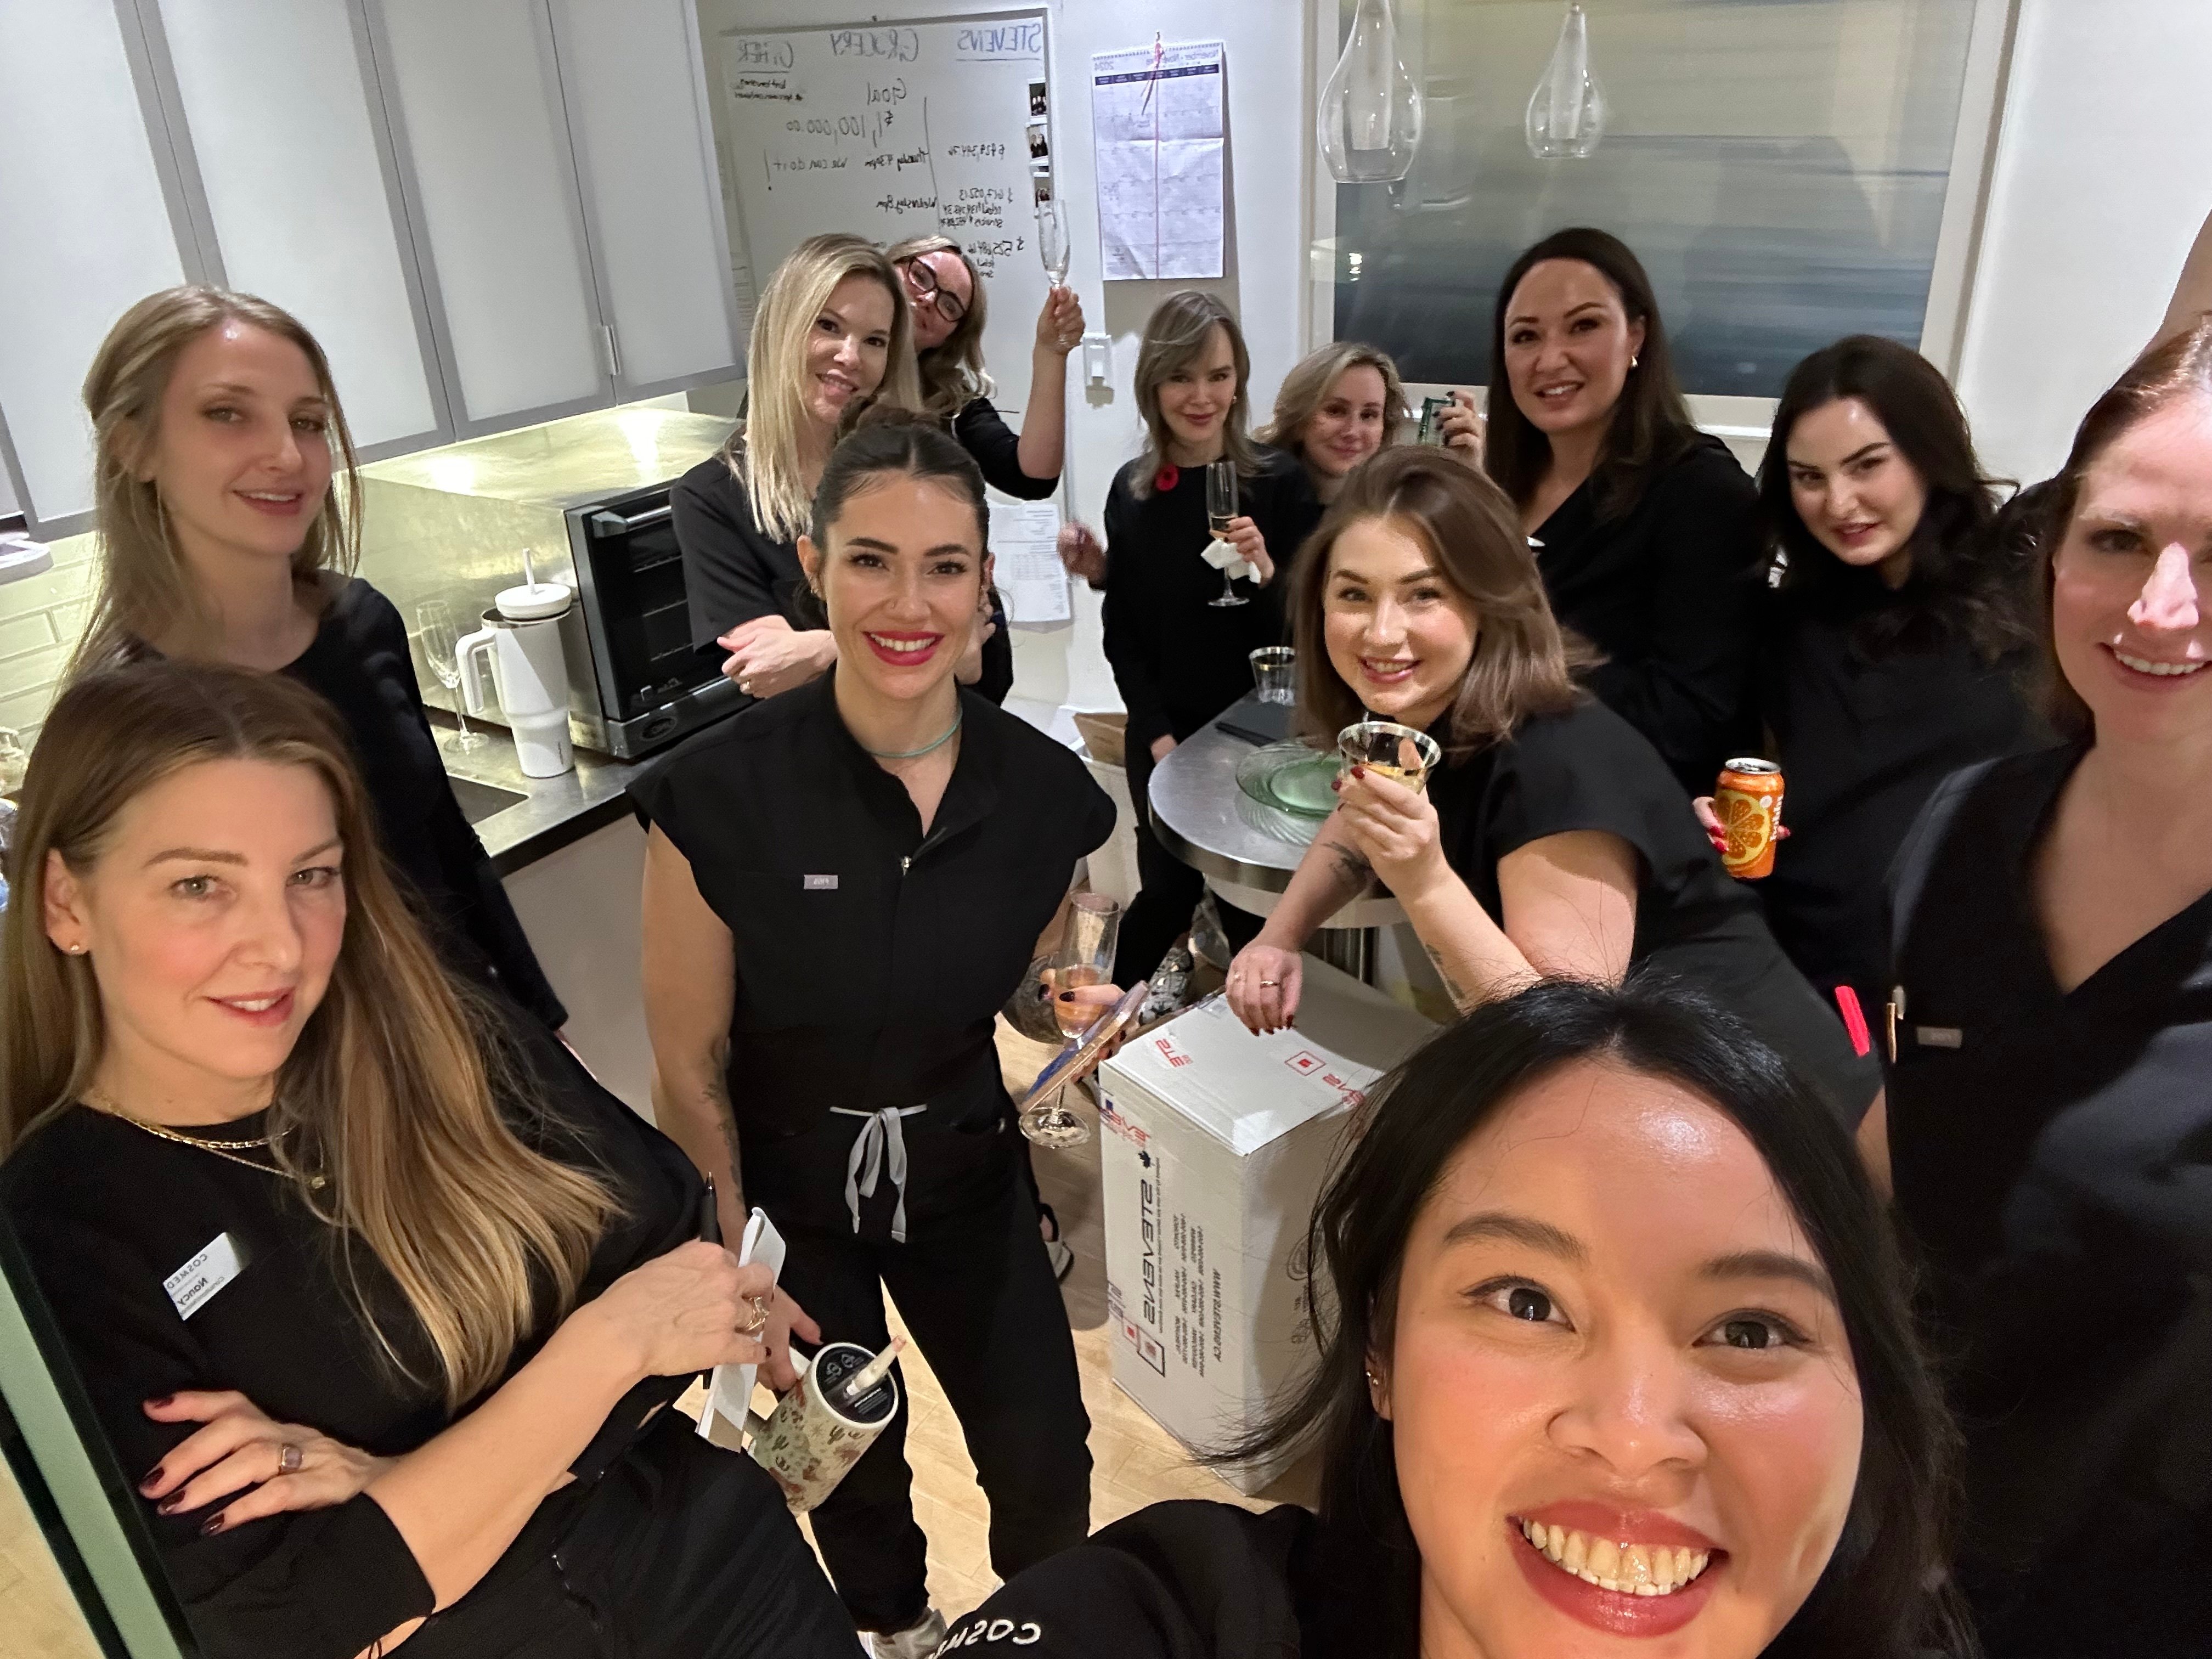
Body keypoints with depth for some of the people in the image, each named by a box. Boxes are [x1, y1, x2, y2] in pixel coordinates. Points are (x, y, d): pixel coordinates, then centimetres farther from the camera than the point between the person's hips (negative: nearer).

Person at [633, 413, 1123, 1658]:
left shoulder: (1045, 792, -16)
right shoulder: (721, 797, -25)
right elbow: (689, 1074, -14)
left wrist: (1072, 1007, -18)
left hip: (965, 1174, 2)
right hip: (784, 1191, -1)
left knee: (1045, 1461, 10)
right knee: (852, 1466, 20)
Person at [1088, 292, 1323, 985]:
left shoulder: (1280, 482, -7)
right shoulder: (1131, 491, 0)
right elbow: (1122, 631, 3)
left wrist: (1265, 574, -26)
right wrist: (1158, 734, -7)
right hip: (1163, 736, 2)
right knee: (1168, 890, 9)